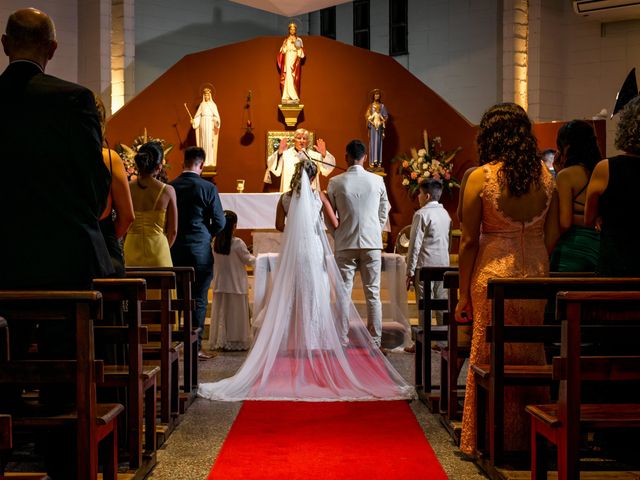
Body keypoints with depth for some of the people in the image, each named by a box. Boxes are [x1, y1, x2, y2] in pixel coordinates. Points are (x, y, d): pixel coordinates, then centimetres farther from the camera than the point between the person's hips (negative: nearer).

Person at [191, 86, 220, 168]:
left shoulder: (213, 104, 4)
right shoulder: (202, 104, 11)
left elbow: (216, 116, -3)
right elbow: (198, 115, 8)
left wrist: (217, 125, -17)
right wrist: (193, 121, -8)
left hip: (210, 124, -2)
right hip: (203, 123, 2)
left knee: (210, 141, -6)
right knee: (203, 141, 1)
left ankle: (210, 160, -4)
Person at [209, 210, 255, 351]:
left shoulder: (215, 242, -3)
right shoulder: (237, 243, -16)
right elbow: (249, 261, -7)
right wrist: (254, 257, 15)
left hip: (219, 285, 4)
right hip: (236, 285, -4)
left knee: (221, 313, 11)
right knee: (235, 313, 5)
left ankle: (219, 341, 15)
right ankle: (235, 341, 10)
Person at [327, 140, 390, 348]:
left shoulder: (335, 182, -5)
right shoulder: (377, 181, -1)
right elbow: (384, 212, 9)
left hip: (345, 244, -1)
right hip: (372, 244, 1)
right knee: (373, 293, 5)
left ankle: (342, 340, 5)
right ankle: (375, 340, 6)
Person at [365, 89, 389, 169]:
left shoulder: (382, 106, 9)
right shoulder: (370, 106, 5)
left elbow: (385, 117, 7)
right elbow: (368, 116, 0)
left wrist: (382, 122, -9)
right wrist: (372, 123, -14)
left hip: (380, 126, 1)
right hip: (372, 126, -1)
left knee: (379, 143, 0)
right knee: (372, 143, -5)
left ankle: (378, 162, 1)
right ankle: (372, 162, -6)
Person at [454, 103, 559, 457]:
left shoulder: (481, 177, -10)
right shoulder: (545, 175, 1)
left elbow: (469, 242, -7)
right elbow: (552, 236, 4)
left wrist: (464, 295, -1)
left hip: (494, 276, -4)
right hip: (536, 275, 4)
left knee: (491, 359, 7)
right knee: (532, 356, 15)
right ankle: (533, 437, 24)